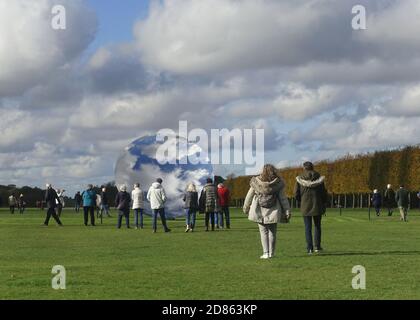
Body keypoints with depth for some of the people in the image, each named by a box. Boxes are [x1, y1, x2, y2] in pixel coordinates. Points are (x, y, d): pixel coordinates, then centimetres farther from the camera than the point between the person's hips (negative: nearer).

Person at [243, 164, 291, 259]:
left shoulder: (256, 182, -2)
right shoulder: (278, 184, -3)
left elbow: (249, 196, 5)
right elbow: (283, 198, -2)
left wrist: (246, 208, 17)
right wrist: (287, 211, 2)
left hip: (260, 212, 0)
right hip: (273, 212, 0)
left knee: (263, 231, 7)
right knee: (272, 232, 12)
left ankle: (266, 253, -3)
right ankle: (271, 253, 12)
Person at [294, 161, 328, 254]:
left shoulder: (300, 179, -4)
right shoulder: (318, 178, -3)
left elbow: (296, 194, -3)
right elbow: (324, 193, 0)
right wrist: (324, 205, 12)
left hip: (305, 206, -1)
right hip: (317, 205, 1)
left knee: (307, 227, 3)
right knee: (317, 226, 14)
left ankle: (310, 248, -2)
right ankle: (317, 246, 11)